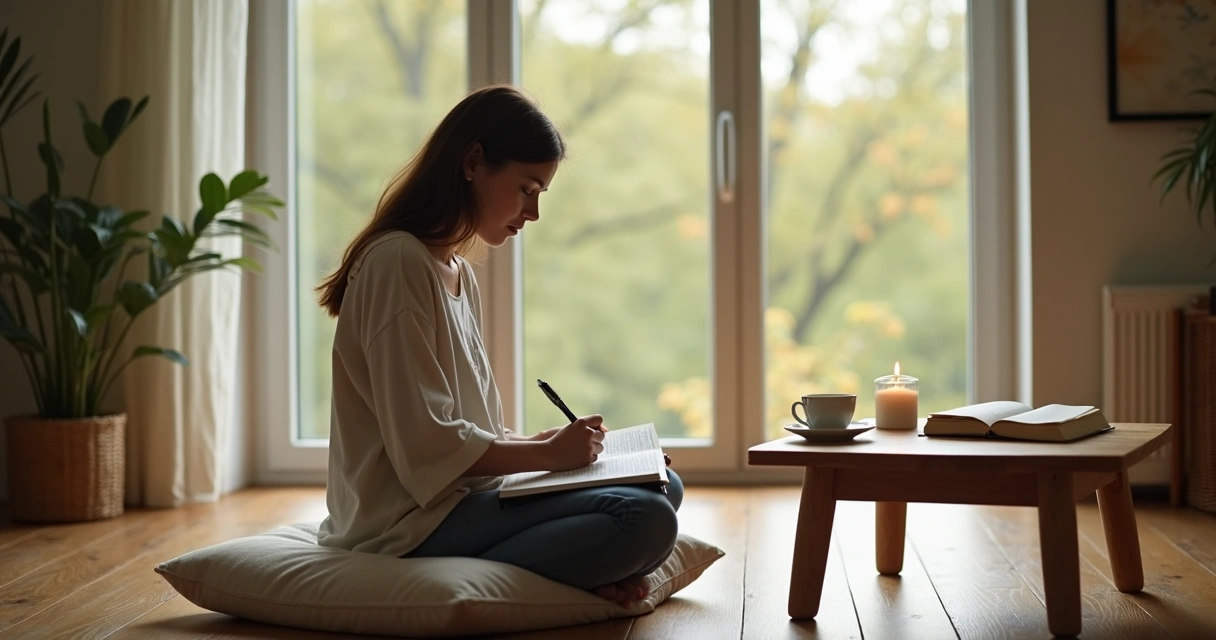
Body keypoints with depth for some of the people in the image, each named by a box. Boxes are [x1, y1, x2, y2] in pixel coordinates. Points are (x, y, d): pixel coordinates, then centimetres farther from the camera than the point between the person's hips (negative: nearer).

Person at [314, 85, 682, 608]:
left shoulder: (459, 273, 17)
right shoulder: (398, 261, -14)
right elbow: (424, 445, -18)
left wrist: (549, 443, 2)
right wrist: (547, 453, -10)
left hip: (460, 495, 10)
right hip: (412, 521, -10)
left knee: (662, 488, 8)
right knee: (645, 521, -23)